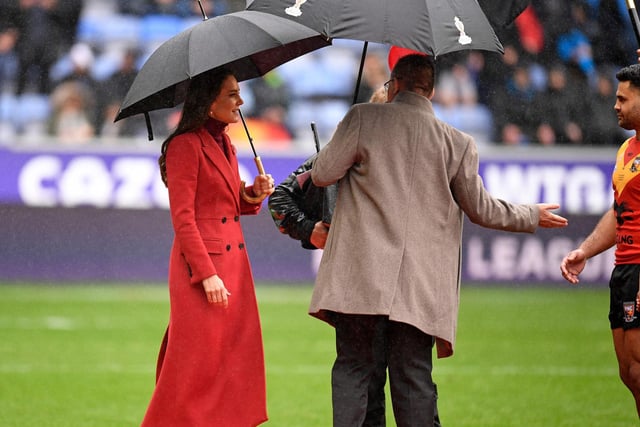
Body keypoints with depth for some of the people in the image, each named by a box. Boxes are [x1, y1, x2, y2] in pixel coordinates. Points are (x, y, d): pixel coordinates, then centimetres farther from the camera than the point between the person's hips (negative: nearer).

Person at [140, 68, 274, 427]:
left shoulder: (226, 146, 16)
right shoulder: (185, 146, -10)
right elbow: (183, 218, -14)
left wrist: (254, 195, 2)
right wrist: (207, 274, -19)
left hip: (233, 260, 8)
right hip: (201, 263, -8)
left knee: (236, 358, 6)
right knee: (198, 363, -6)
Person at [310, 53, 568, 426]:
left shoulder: (363, 119, 0)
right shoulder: (458, 143, 5)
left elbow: (322, 174, 1)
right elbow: (481, 209, 12)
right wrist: (532, 216, 29)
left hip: (361, 280, -1)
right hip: (420, 287, 1)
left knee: (353, 367, 4)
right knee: (414, 375, 5)